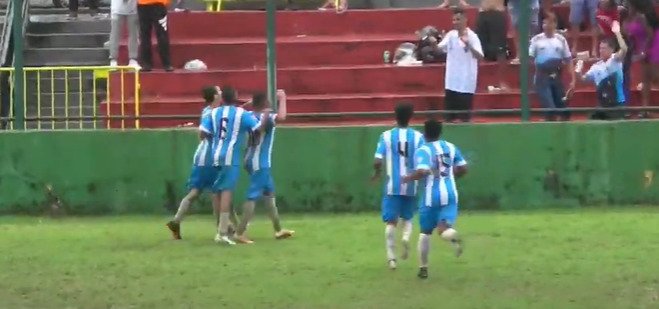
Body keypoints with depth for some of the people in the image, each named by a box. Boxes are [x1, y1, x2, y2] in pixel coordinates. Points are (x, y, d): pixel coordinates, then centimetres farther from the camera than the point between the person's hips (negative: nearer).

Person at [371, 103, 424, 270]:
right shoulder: (418, 137, -2)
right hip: (411, 186, 1)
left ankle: (391, 257, -5)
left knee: (391, 221, 6)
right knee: (407, 218, 18)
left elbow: (378, 162, -8)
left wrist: (377, 172, 14)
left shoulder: (386, 136, -4)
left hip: (392, 186, -1)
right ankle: (406, 237, -13)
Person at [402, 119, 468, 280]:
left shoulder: (423, 151, -9)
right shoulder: (451, 147, 8)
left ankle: (423, 268, 18)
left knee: (425, 232, 15)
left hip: (431, 196, -3)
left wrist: (408, 178, -5)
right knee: (444, 229, -3)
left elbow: (422, 172, -23)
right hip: (450, 194, 3)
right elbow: (463, 169, 10)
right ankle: (452, 235, -41)